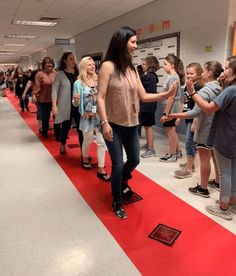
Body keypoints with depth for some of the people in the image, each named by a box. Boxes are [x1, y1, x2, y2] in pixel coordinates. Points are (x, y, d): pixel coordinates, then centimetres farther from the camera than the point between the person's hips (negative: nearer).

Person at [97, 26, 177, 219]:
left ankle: (121, 182, 50)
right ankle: (117, 202, 27)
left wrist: (167, 94, -3)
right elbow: (101, 97, -14)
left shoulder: (132, 69, 7)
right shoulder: (108, 66, -10)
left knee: (134, 160, 17)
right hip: (114, 124, -6)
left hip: (132, 124, 6)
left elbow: (143, 96, 7)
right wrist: (104, 123, -21)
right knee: (118, 164, 3)